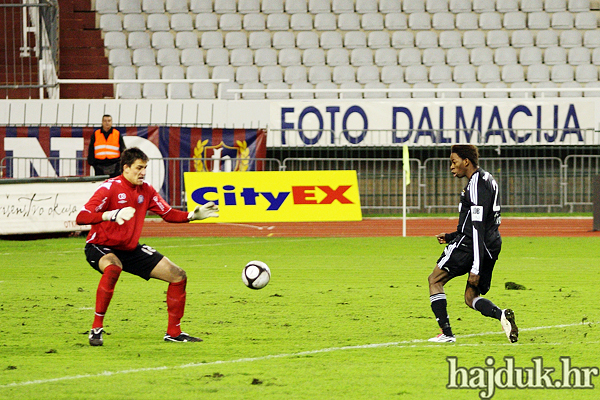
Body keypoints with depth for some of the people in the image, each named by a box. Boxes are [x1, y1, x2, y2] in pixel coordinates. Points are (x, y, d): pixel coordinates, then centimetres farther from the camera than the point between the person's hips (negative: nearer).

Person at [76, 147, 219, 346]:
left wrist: (193, 215, -6)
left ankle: (173, 332, 16)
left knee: (178, 275, 2)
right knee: (113, 267, -43)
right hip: (101, 247, -7)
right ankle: (96, 329, -33)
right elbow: (81, 217, -27)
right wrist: (110, 215, -44)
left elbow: (168, 214, 12)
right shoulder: (110, 188, -18)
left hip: (131, 249, 7)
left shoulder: (146, 190, 2)